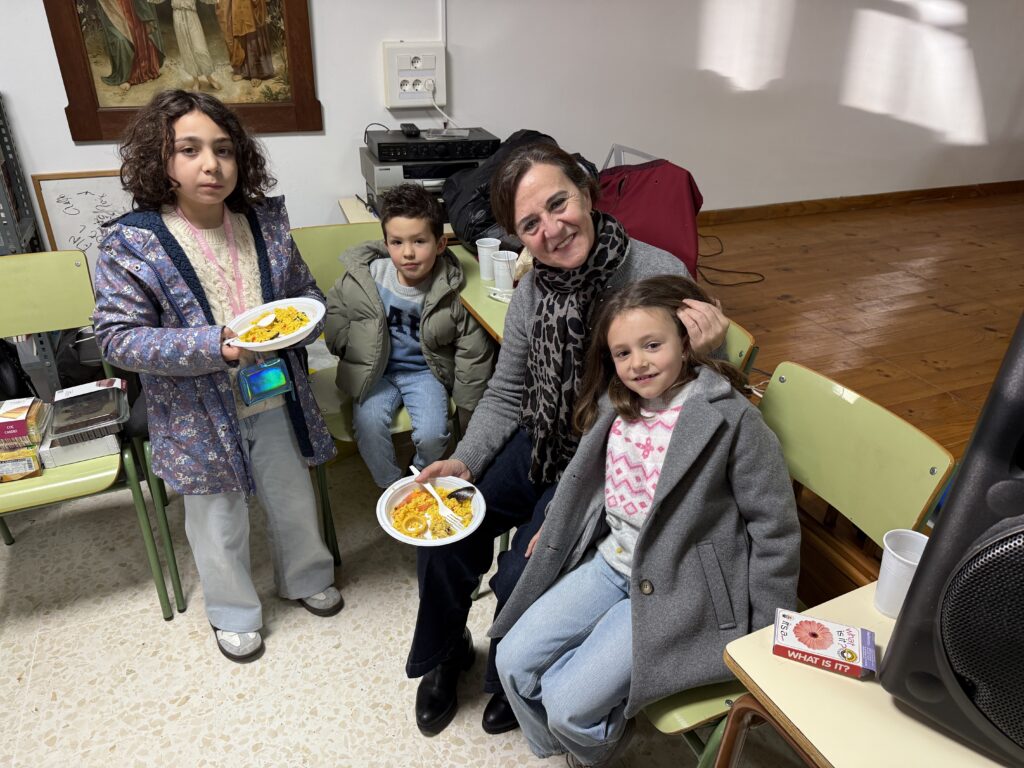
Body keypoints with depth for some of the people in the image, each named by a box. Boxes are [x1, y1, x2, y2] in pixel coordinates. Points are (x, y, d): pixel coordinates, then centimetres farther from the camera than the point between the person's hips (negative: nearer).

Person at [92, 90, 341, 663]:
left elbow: (307, 291, 8)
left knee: (295, 501, 22)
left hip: (277, 402, 3)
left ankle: (307, 579, 51)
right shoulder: (132, 243, -14)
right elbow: (118, 337, -15)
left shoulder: (267, 221, -3)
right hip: (201, 416, -3)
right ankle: (235, 614, 44)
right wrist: (214, 347, -27)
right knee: (221, 525, 16)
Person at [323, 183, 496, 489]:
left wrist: (468, 405, -4)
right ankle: (392, 487, 9)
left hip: (425, 371, -1)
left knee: (432, 435, -19)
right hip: (376, 371, 2)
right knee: (368, 426, -21)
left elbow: (473, 352, -8)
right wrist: (351, 346, -2)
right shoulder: (365, 277, -13)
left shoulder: (450, 290, -18)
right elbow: (333, 310, 7)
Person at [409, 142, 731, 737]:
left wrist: (703, 354, -35)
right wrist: (464, 461, -8)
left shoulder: (660, 277, -22)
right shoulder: (534, 291, -6)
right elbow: (505, 395, 5)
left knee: (521, 577, -14)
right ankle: (443, 654, 28)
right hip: (542, 443, 5)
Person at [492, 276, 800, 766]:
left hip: (679, 589, -6)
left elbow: (773, 528, -12)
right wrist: (554, 527, 18)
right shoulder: (615, 404, -1)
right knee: (514, 661, 2)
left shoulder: (731, 419, -19)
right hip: (610, 561, 7)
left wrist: (767, 640, -7)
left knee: (569, 702, -12)